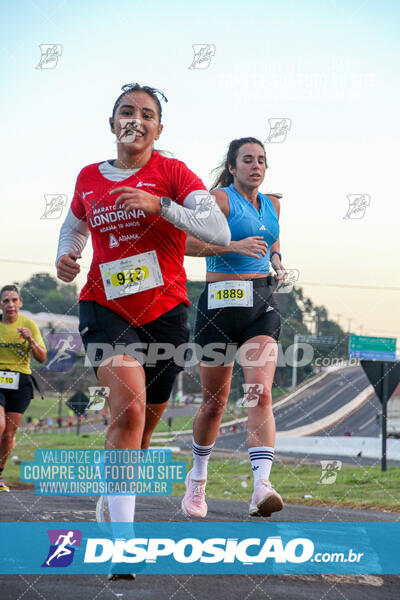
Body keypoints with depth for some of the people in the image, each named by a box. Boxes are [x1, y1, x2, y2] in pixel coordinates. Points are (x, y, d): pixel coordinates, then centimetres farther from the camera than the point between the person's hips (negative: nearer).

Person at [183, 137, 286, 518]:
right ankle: (198, 478, 31)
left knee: (260, 392, -17)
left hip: (262, 306, 4)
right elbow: (186, 242, -15)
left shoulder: (271, 204, 15)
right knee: (215, 402, 6)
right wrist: (235, 246, -25)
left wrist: (277, 262, 12)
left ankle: (262, 487, -30)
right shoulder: (220, 198, -4)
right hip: (221, 303, -4)